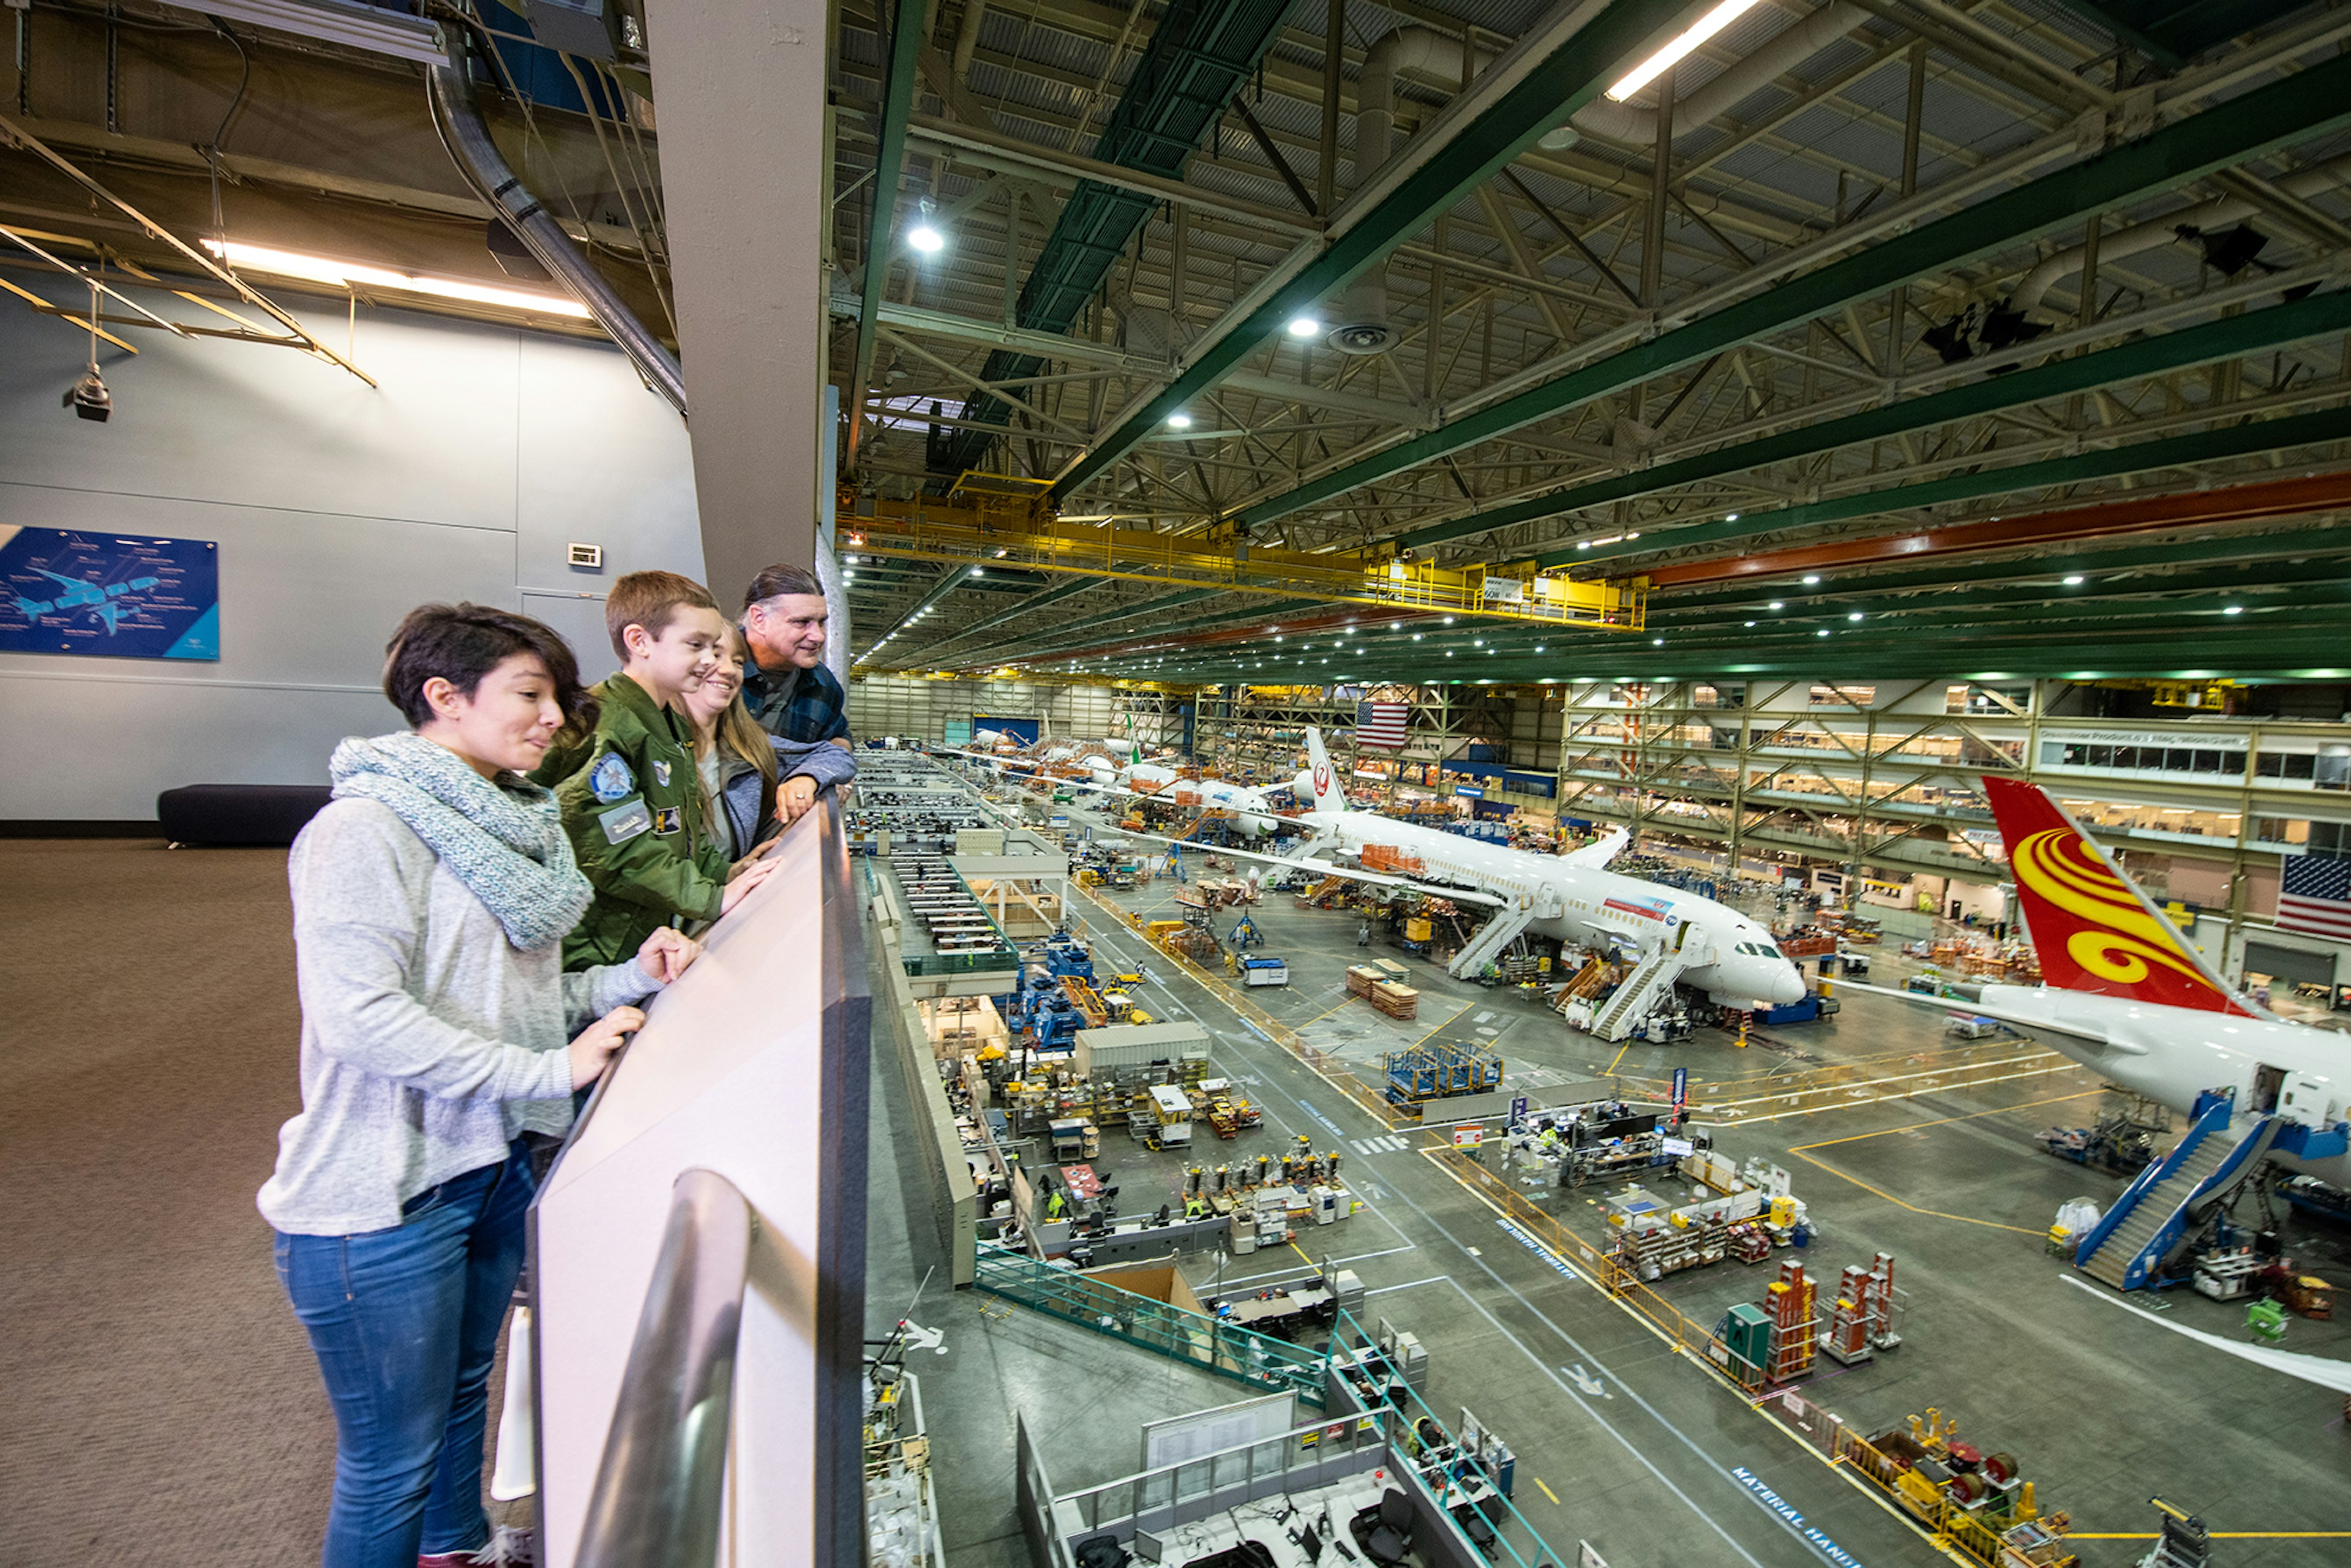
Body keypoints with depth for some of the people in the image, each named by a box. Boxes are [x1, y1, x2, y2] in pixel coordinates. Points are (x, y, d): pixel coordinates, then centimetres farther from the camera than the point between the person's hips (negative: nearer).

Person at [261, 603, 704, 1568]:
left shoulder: (504, 823, 8)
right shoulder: (368, 827, -18)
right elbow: (358, 1015, -27)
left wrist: (629, 980, -2)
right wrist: (549, 1070, -24)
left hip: (495, 1161, 8)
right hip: (383, 1196, -8)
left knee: (464, 1390, 28)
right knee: (390, 1464, 11)